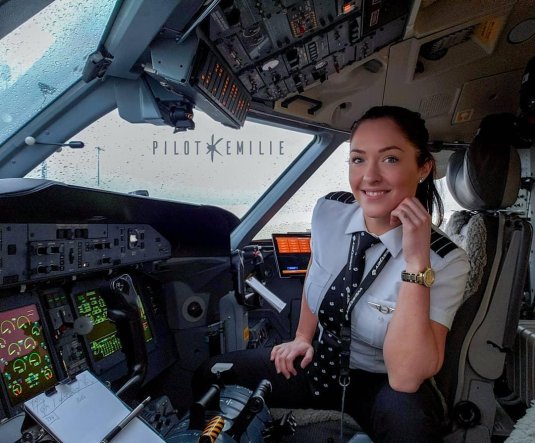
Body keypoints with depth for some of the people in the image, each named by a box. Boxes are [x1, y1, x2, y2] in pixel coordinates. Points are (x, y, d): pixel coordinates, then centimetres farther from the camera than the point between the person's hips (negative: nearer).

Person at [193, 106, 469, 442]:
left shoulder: (447, 261, -23)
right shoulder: (329, 212, -13)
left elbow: (405, 378, -29)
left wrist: (417, 262, -34)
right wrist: (303, 336, 10)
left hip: (386, 386, -3)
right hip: (323, 361, 4)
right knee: (210, 376, -1)